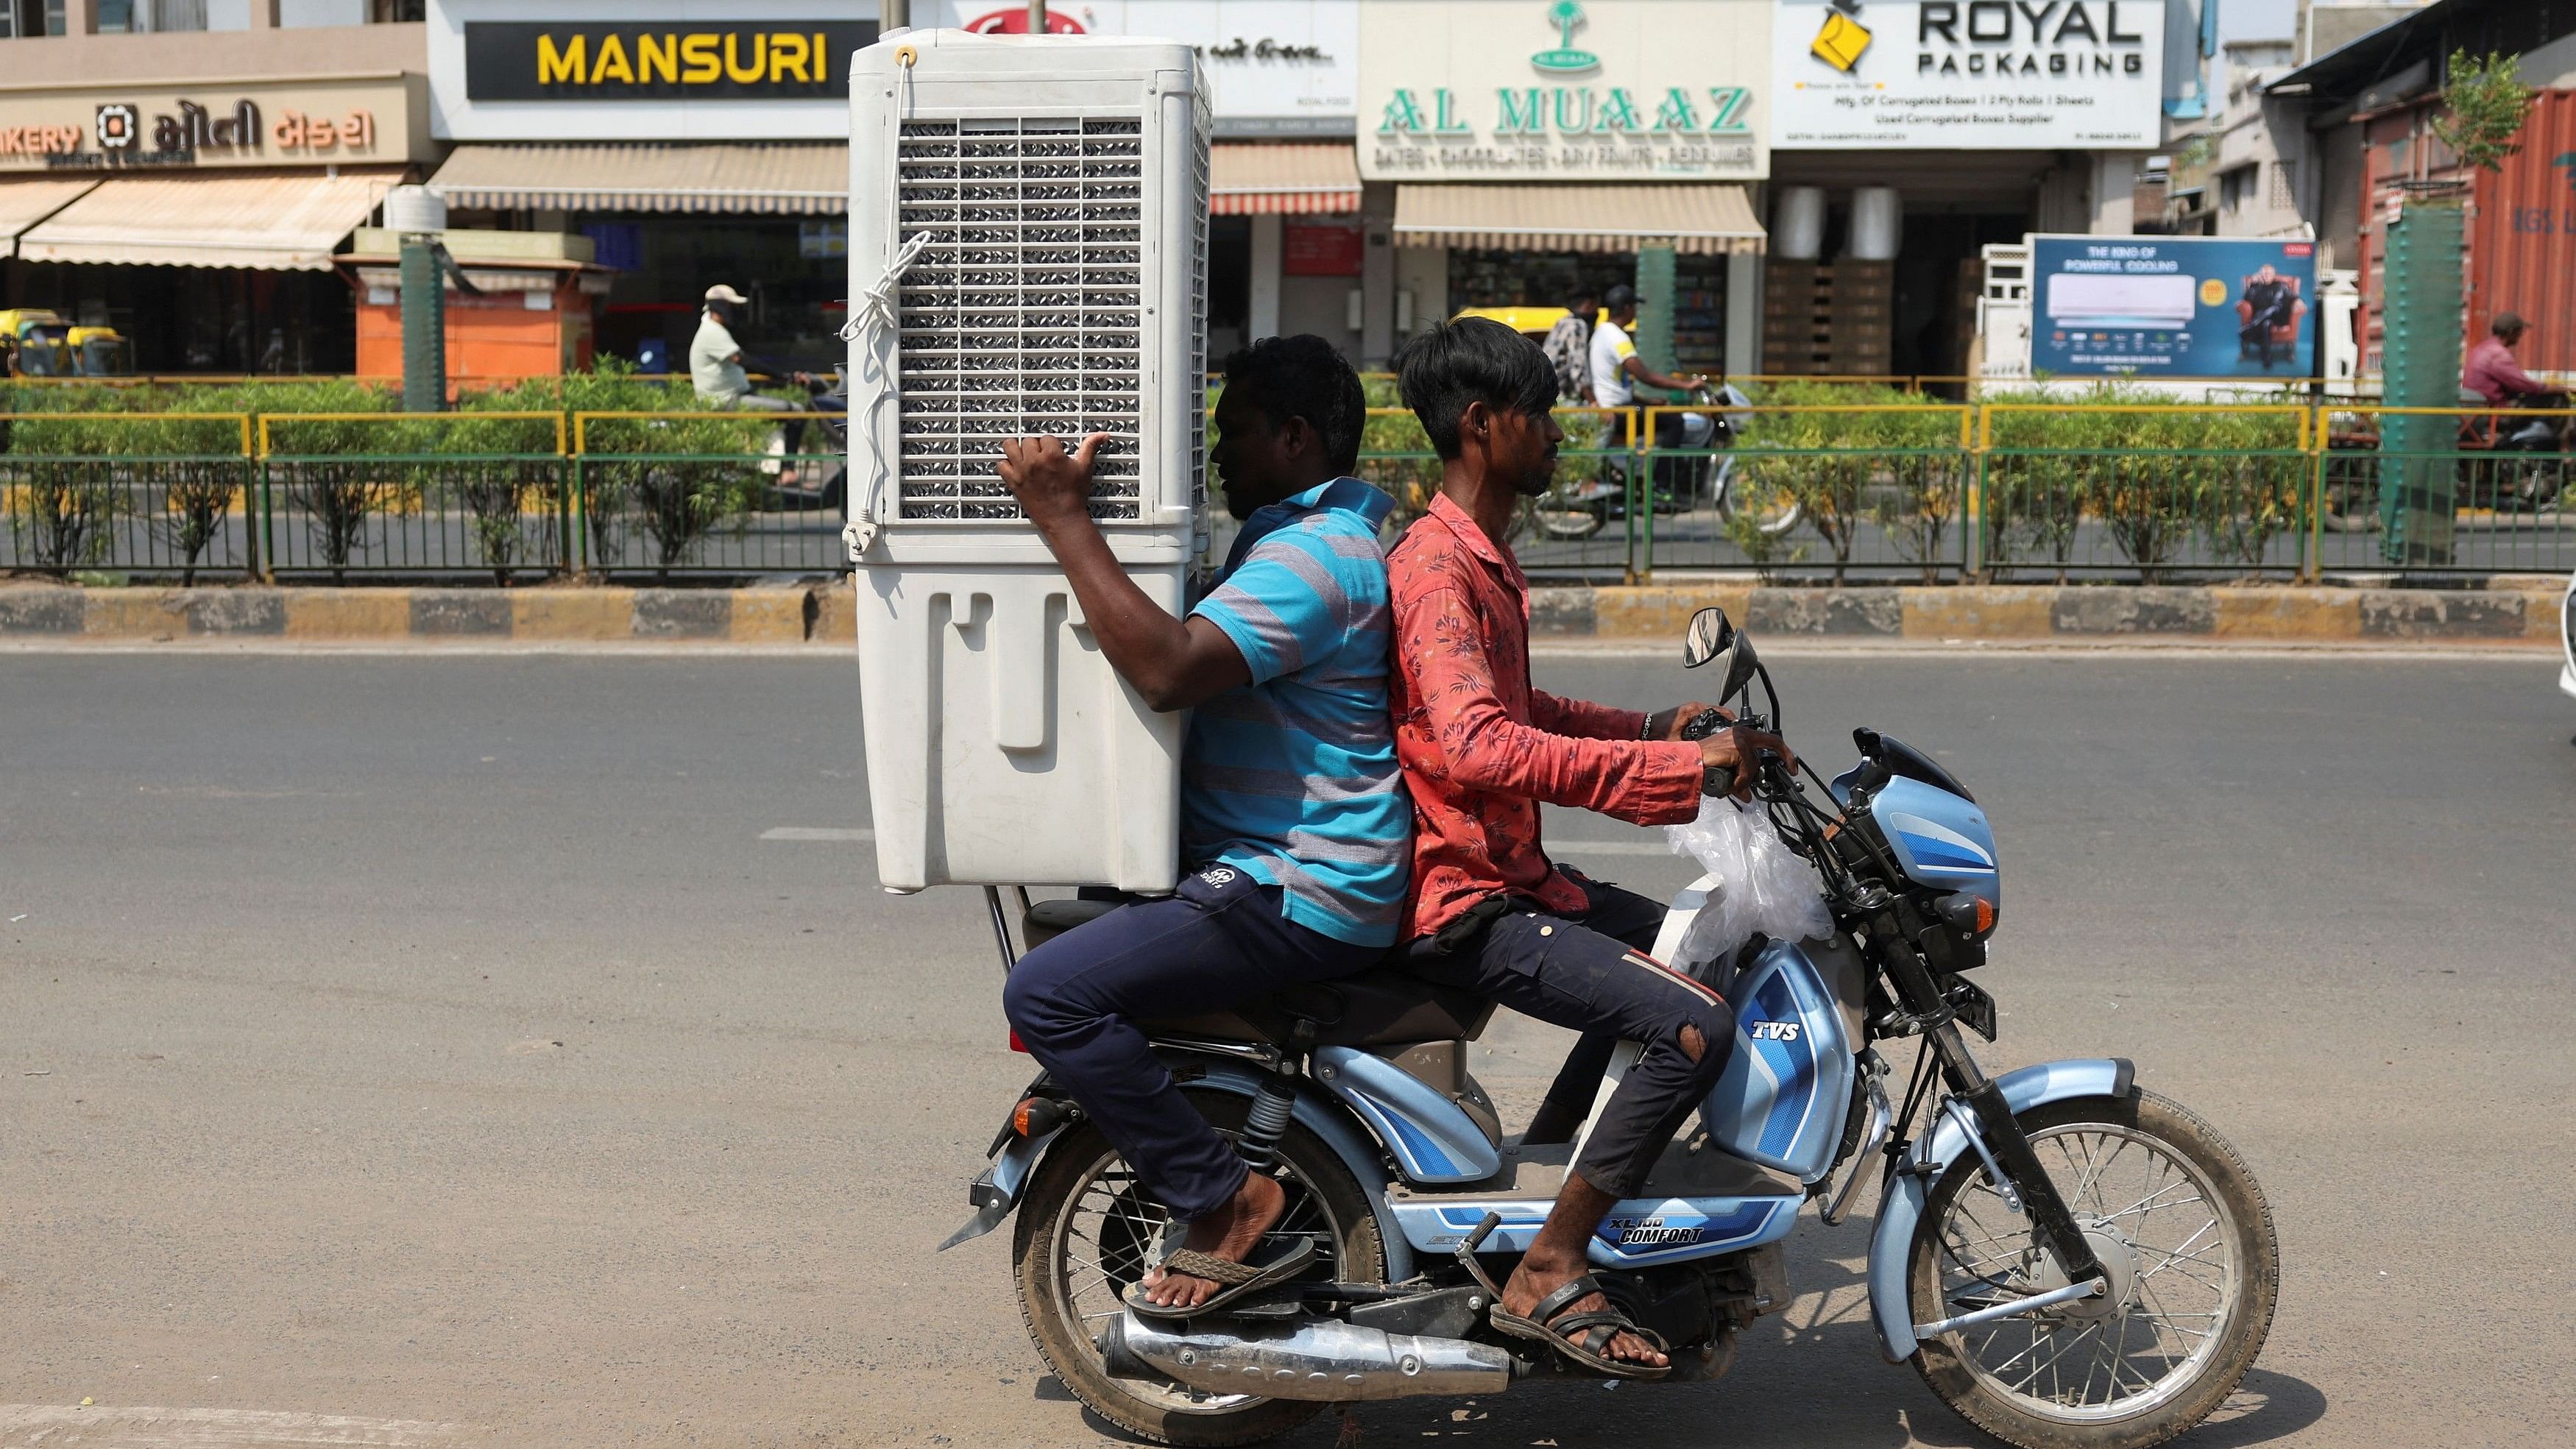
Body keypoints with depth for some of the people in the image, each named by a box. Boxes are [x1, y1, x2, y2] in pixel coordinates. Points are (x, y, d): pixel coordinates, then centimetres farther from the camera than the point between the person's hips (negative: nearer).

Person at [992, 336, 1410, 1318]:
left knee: (1047, 992, -21)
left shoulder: (1311, 555, -18)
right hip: (1278, 866, 11)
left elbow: (1169, 667, -33)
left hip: (1298, 896, -11)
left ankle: (1226, 1201, -14)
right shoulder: (1310, 529, 18)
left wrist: (1063, 518, -28)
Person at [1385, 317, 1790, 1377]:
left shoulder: (1484, 557, 16)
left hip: (1509, 877, 11)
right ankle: (1548, 1276, -13)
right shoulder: (1437, 565, -18)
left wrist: (1660, 725, 14)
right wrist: (1682, 767, -30)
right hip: (1461, 905, -11)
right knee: (1697, 1026, -21)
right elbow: (1481, 747, -32)